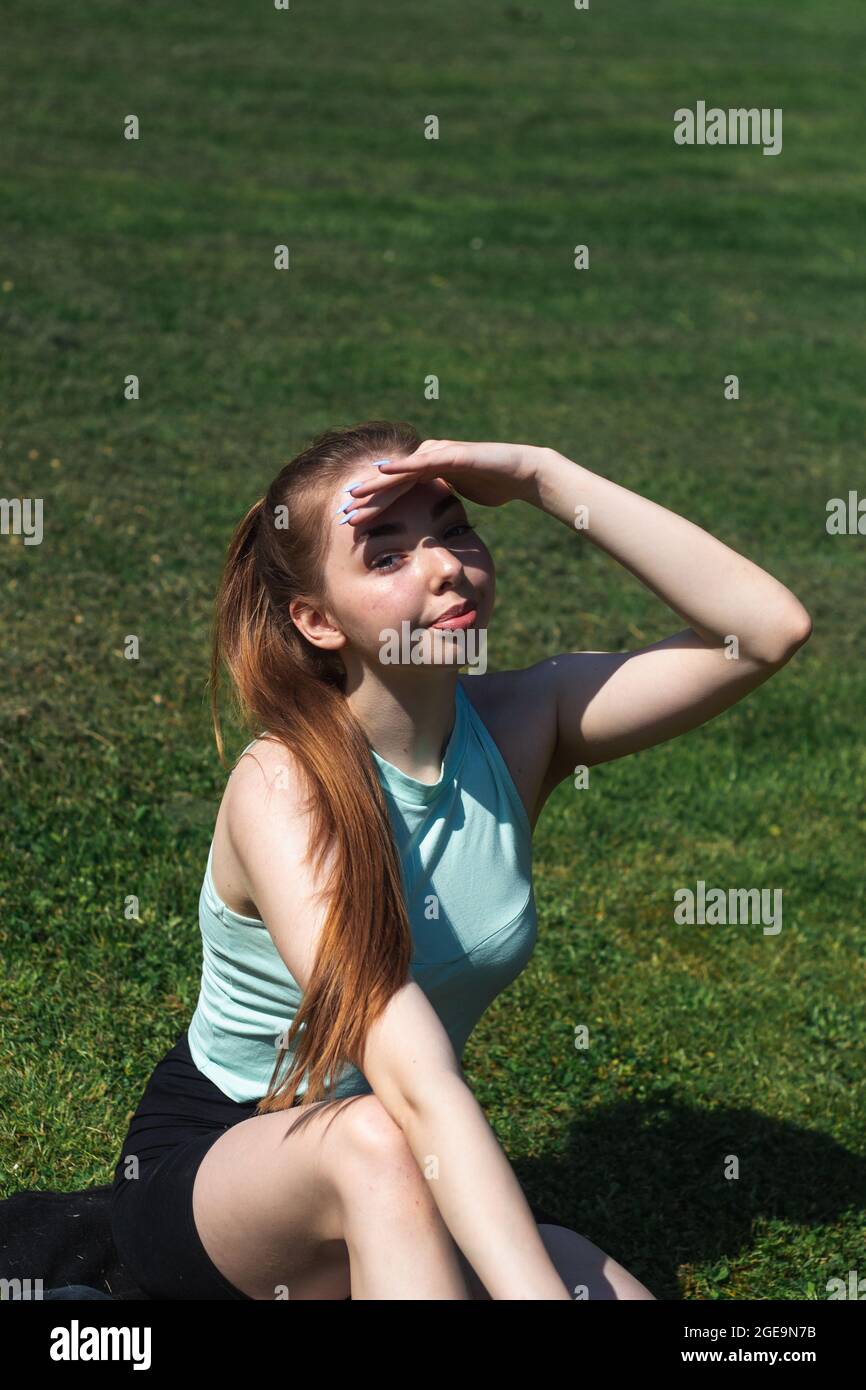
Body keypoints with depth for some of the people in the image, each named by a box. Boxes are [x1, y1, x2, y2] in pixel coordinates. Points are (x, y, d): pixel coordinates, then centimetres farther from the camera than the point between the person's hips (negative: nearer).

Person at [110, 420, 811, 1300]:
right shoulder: (283, 788, -24)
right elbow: (414, 1084, -35)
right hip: (207, 1171, -3)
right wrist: (538, 1290, -44)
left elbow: (771, 627, -19)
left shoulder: (519, 727, -8)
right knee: (373, 1143, -37)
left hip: (433, 1180, 3)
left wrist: (544, 478, -23)